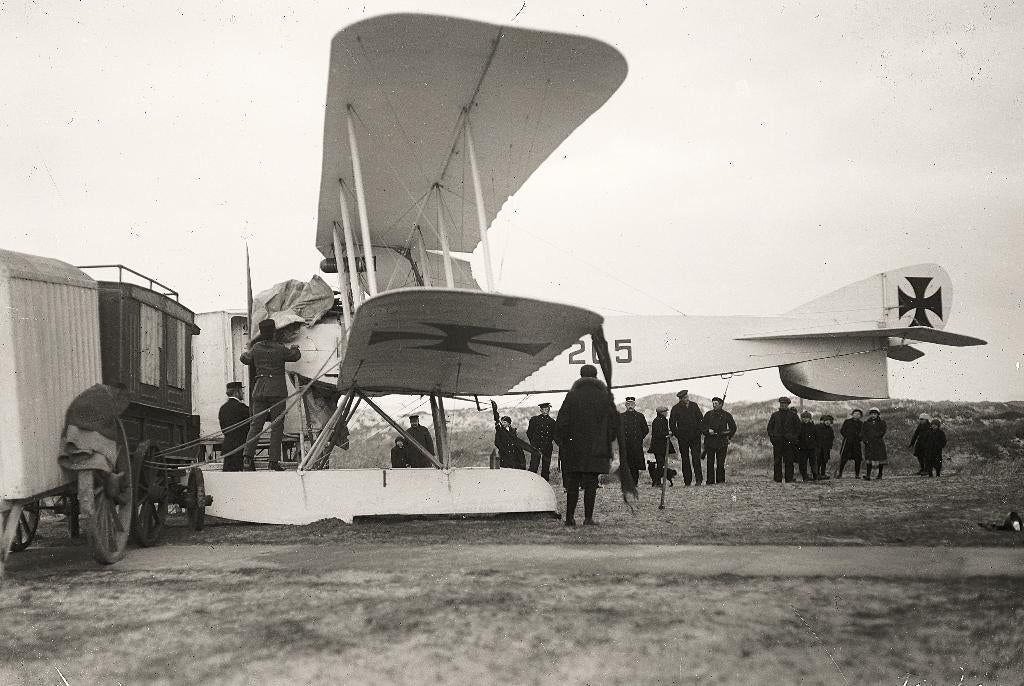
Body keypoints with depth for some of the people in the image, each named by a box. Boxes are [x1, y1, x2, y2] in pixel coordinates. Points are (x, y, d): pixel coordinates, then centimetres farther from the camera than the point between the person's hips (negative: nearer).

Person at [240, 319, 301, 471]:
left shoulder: (256, 347, 3)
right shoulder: (280, 349, -6)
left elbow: (245, 359, 21)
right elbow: (295, 356, 12)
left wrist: (248, 348, 41)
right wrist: (295, 349, 34)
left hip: (260, 389, 4)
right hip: (277, 390, -4)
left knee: (256, 424, 6)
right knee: (277, 426, -1)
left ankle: (249, 454, -11)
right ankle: (274, 460, -5)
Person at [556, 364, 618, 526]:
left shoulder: (572, 396, 0)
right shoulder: (605, 397, 1)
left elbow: (561, 421, -1)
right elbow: (614, 421, 4)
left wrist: (563, 443, 6)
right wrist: (607, 441, 14)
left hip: (574, 447, 0)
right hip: (596, 448, 0)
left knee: (572, 483, 8)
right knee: (591, 483, 3)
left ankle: (570, 516, 3)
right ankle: (588, 517, 0)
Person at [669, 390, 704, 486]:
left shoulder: (694, 406, 5)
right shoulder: (676, 408, -1)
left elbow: (701, 419, 12)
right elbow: (671, 424, 3)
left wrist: (699, 431, 3)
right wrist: (677, 435, -2)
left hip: (695, 437, 1)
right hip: (683, 438, -1)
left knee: (696, 458, -7)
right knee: (685, 459, 3)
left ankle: (698, 479, -5)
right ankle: (687, 481, 7)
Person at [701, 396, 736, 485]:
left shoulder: (726, 415, 7)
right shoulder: (708, 414, 9)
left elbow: (733, 427, 17)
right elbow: (702, 425, 8)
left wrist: (728, 437, 10)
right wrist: (708, 430, -10)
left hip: (722, 442, -1)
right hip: (710, 441, 1)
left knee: (720, 462, -3)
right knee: (710, 462, -2)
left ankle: (720, 480, 5)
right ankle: (710, 481, 1)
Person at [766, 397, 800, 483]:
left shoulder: (793, 415, 8)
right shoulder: (774, 415, 13)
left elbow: (798, 427, 11)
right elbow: (770, 426, 16)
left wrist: (794, 438, 1)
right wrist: (771, 436, 2)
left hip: (789, 441, -1)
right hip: (777, 441, 1)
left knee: (789, 461, -1)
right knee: (777, 461, 0)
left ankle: (789, 479, 3)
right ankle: (778, 479, 4)